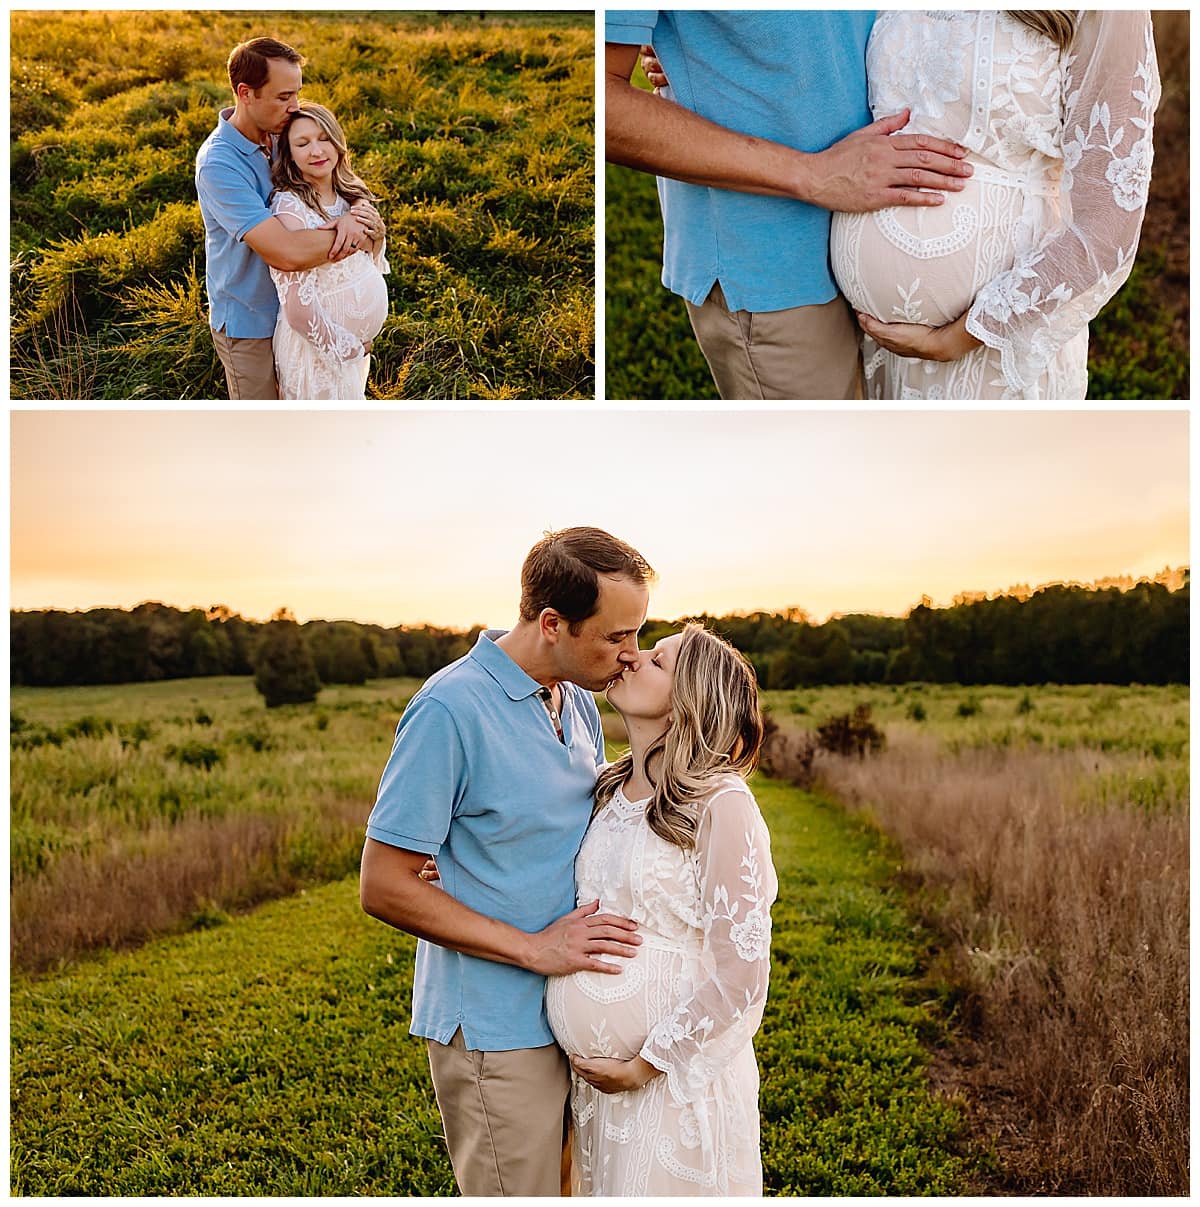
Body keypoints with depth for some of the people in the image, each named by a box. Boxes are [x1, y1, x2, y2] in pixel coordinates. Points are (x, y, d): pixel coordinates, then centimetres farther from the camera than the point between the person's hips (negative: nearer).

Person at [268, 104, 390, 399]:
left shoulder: (351, 193, -1)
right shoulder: (290, 208, -24)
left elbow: (373, 261, 13)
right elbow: (299, 310, -28)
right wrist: (348, 347, -16)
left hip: (356, 343, 7)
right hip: (317, 347, -7)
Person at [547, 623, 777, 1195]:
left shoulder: (720, 805, -18)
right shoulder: (609, 790, 3)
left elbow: (740, 974, -18)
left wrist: (643, 1066, -13)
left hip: (676, 1076, -6)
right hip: (597, 1071, 6)